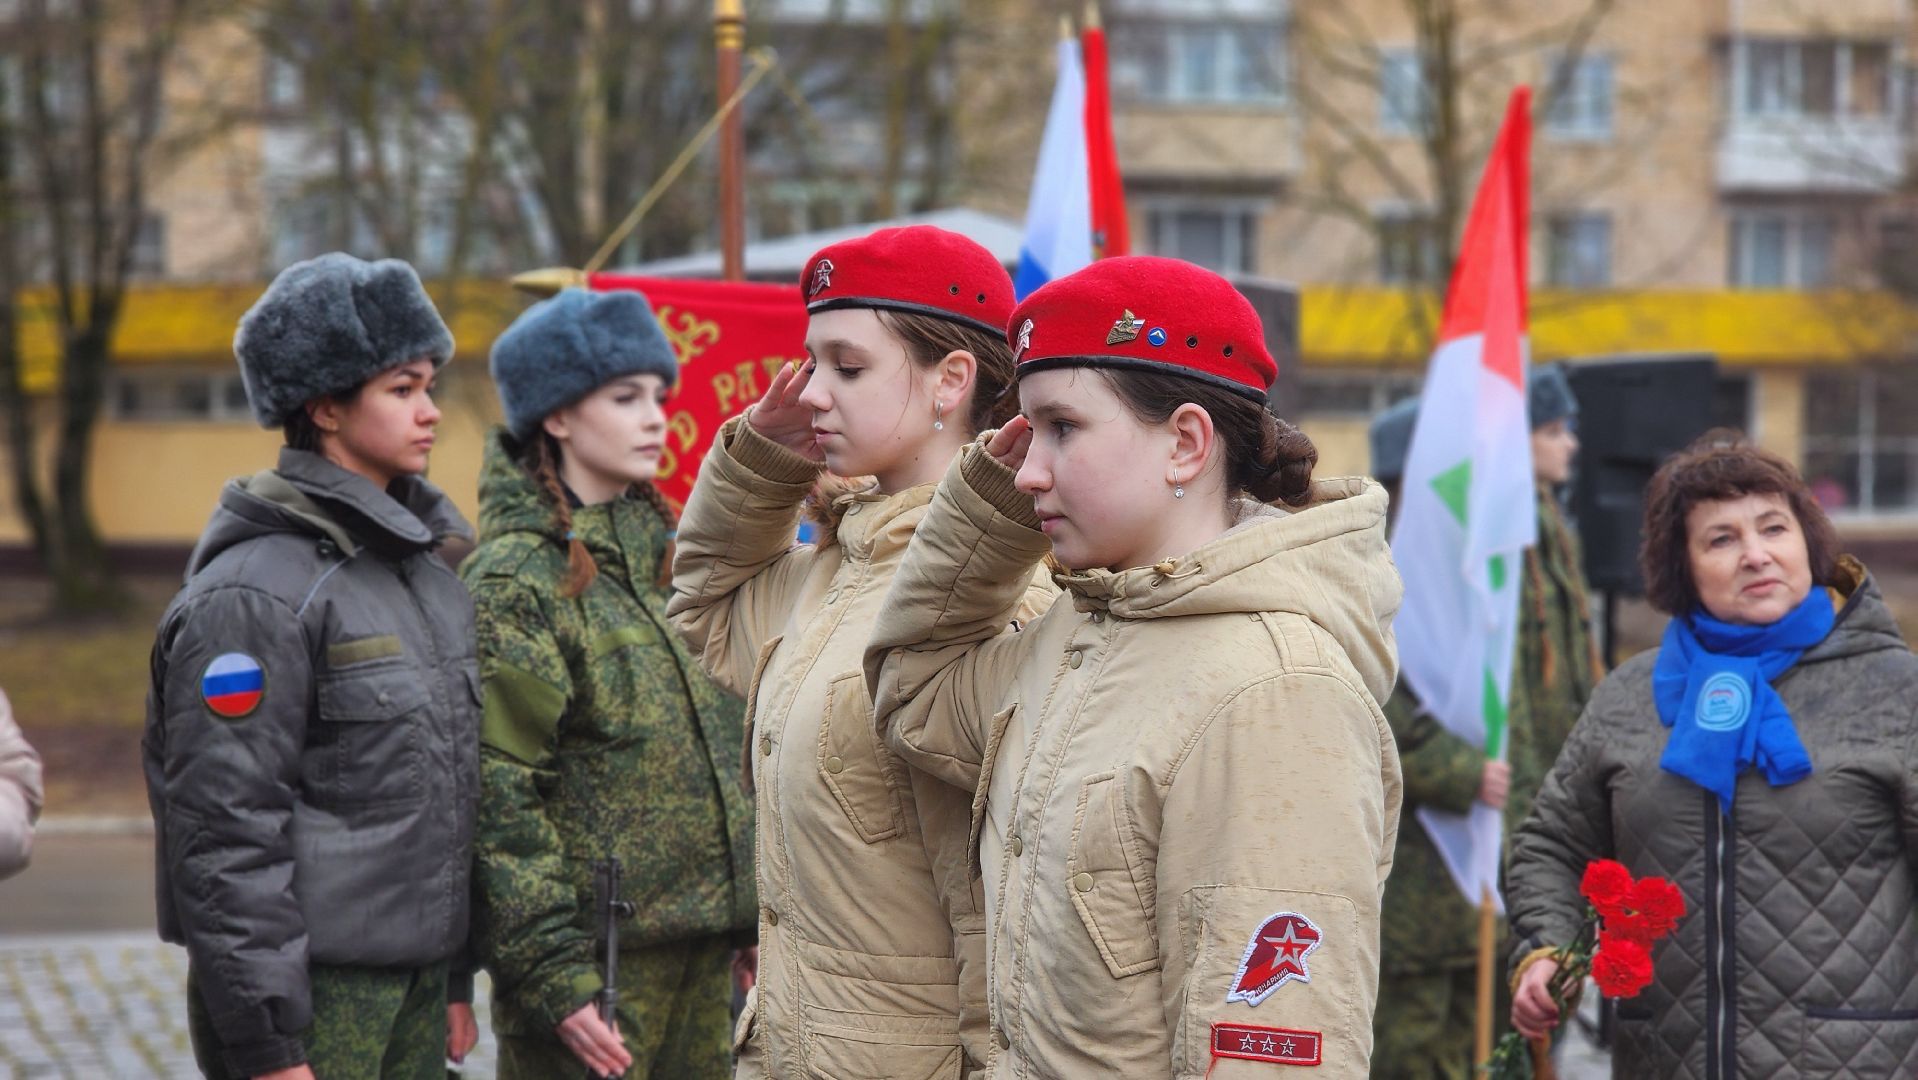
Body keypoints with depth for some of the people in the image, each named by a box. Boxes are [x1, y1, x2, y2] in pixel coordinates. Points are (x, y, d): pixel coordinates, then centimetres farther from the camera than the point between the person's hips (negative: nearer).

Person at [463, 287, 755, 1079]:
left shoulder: (659, 551, 14)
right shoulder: (516, 579, -10)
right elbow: (498, 799, -15)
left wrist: (746, 914, 17)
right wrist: (547, 969, -19)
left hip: (700, 947, 7)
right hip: (593, 954, -7)